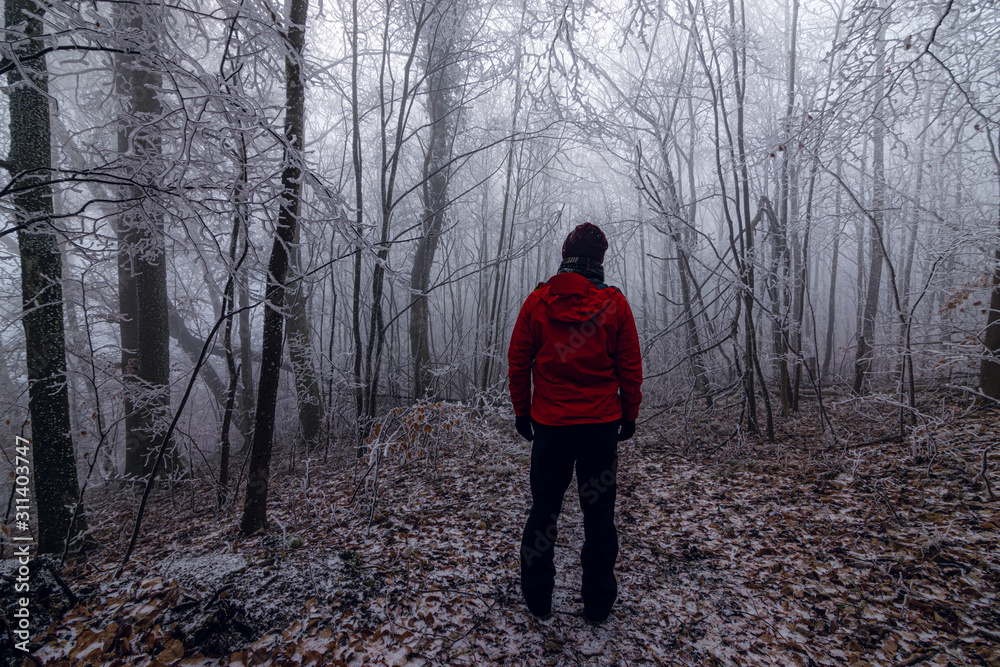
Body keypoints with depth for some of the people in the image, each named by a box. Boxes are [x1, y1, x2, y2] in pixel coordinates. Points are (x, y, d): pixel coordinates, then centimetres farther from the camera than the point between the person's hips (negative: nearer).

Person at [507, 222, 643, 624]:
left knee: (543, 511, 14)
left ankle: (538, 599, 27)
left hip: (550, 425, 0)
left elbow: (518, 363, -1)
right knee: (599, 515, 13)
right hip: (602, 425, 0)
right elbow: (630, 367, 0)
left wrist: (521, 412, 10)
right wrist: (629, 415, 12)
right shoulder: (614, 303, -5)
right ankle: (598, 603, 25)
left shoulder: (537, 301, -4)